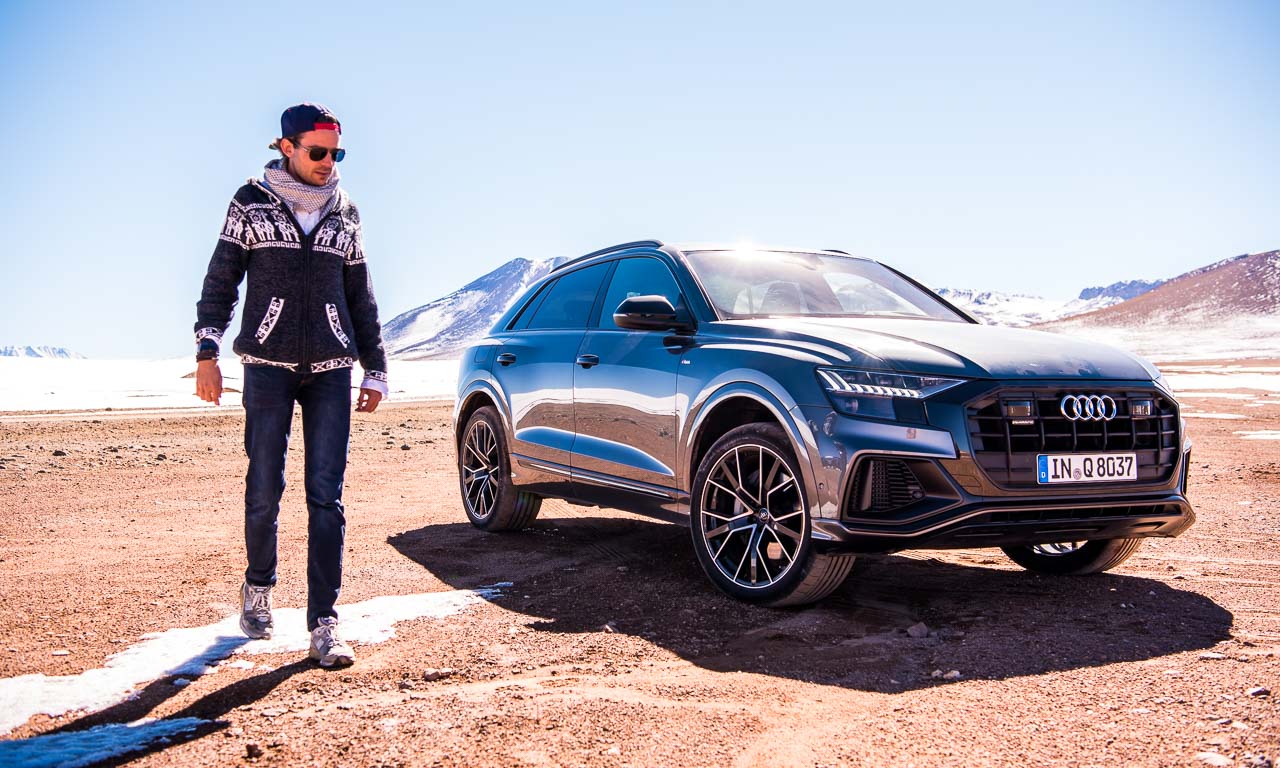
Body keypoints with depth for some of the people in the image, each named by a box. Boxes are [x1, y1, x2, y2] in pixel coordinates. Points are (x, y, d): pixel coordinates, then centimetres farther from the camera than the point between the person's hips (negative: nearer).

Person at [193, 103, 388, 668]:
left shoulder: (344, 212, 11)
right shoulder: (251, 202, 5)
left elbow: (361, 298, 15)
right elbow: (221, 281, 5)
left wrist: (375, 370, 13)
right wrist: (207, 352, -6)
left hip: (331, 368, 2)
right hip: (267, 365, -1)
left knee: (327, 496, -5)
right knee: (264, 488, 0)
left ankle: (324, 622, -3)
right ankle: (258, 586, 27)